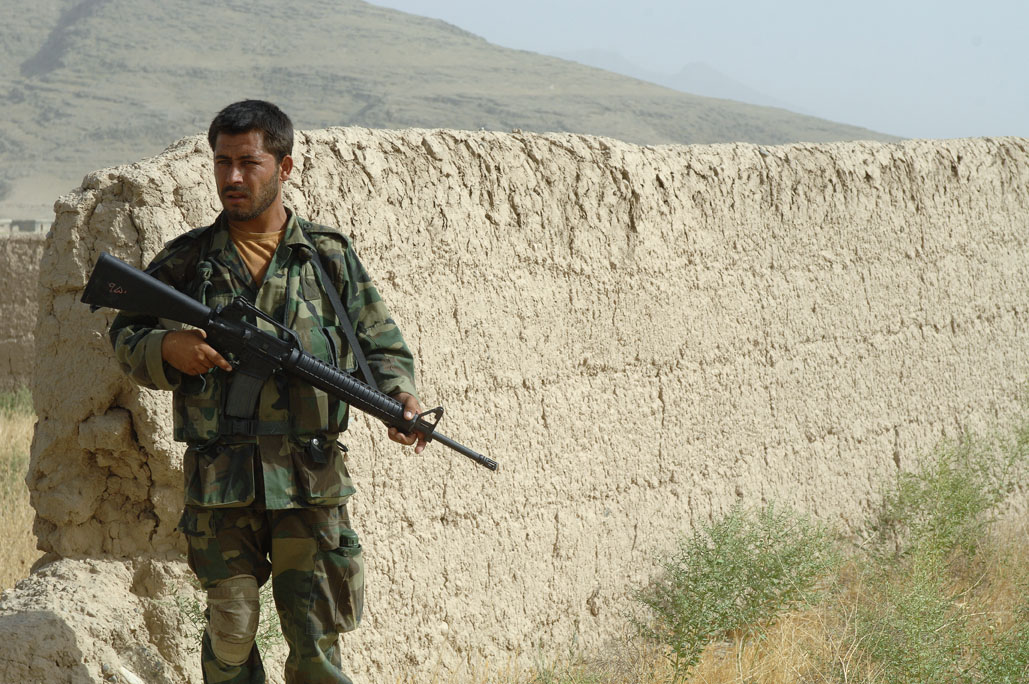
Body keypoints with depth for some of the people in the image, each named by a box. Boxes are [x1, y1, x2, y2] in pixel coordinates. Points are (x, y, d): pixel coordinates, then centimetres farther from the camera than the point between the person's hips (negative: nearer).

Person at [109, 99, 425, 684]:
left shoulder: (330, 257, 6)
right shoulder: (186, 260, 6)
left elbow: (382, 345, 10)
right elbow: (126, 336, 12)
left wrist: (401, 396, -10)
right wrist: (168, 349, -9)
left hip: (310, 480, 0)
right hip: (219, 480, 1)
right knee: (230, 634, 6)